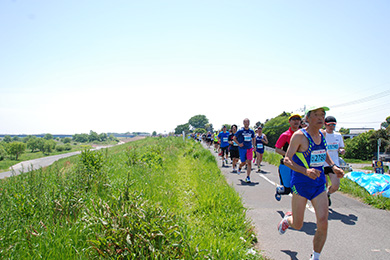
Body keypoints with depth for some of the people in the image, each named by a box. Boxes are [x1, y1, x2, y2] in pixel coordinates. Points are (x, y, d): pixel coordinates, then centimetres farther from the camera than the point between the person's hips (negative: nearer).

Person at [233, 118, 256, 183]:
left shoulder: (251, 131, 5)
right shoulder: (240, 131, -5)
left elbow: (254, 139, 22)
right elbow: (234, 138, 1)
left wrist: (253, 146, 10)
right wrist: (239, 144, -9)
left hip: (249, 149, 2)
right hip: (242, 149, -2)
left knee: (249, 162, -10)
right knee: (243, 163, 6)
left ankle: (248, 177, -7)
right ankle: (239, 167, 42)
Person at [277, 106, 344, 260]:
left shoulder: (322, 135, 6)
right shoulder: (299, 136, -14)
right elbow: (286, 160, -16)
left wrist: (333, 166, 11)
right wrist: (306, 171, -31)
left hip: (319, 185, 5)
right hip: (301, 184, -5)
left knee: (323, 224, -6)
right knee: (297, 226, 6)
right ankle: (287, 219, 44)